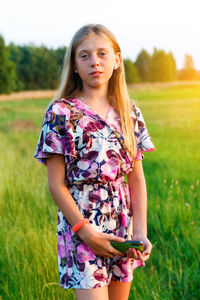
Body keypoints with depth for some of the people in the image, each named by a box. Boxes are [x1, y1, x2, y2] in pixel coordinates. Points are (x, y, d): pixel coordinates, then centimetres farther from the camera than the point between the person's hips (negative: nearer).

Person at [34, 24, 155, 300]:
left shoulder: (130, 114, 6)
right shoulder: (60, 113, -6)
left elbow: (137, 179, 6)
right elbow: (57, 185, -8)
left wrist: (141, 232, -3)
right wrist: (86, 232, -13)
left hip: (123, 227, 5)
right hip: (81, 227, -4)